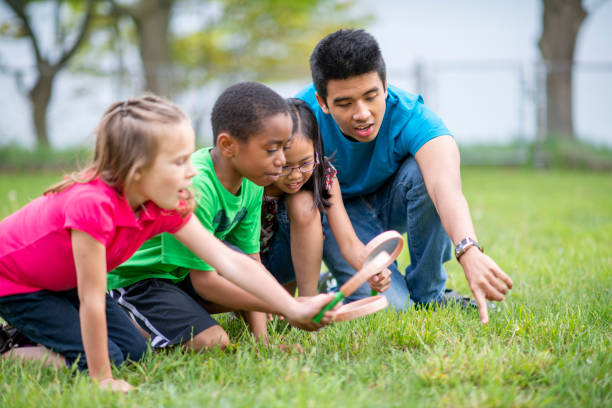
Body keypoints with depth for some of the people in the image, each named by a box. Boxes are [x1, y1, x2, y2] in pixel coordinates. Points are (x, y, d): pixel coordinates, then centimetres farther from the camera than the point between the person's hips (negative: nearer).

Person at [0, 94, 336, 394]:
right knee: (97, 356, -17)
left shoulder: (168, 208, -17)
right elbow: (92, 299, -34)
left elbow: (229, 261, -16)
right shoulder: (93, 204, -41)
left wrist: (296, 309, -20)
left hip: (62, 280, 8)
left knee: (133, 349, 4)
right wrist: (102, 380, -27)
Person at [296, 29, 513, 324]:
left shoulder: (409, 117, -34)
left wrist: (469, 252, -70)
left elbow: (446, 186, -52)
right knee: (388, 305, -25)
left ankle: (429, 294, -12)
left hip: (390, 203, 1)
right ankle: (334, 285, 12)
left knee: (424, 172, -34)